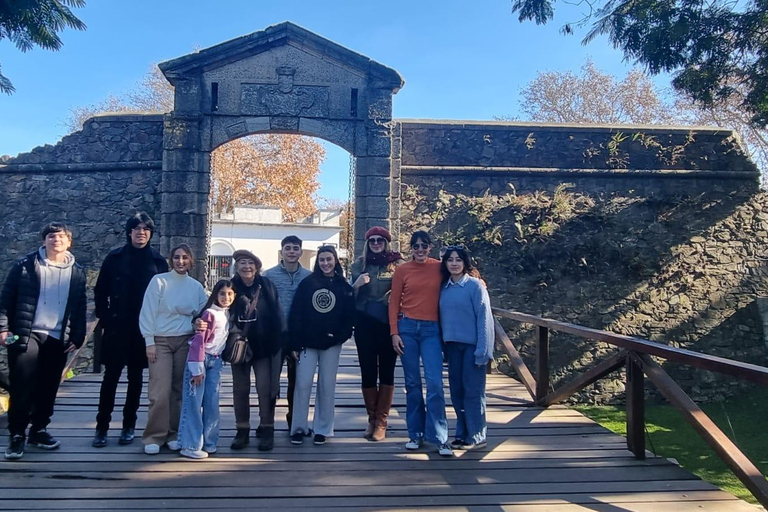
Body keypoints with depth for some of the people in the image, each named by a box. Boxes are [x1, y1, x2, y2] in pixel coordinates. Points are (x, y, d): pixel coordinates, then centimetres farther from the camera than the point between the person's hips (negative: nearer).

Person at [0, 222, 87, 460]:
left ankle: (39, 430, 23)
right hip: (26, 335, -2)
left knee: (48, 388, 9)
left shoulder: (77, 272, 8)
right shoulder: (25, 265, 1)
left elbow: (80, 308, 9)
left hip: (58, 339, 3)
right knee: (22, 387, -2)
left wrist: (77, 337, 3)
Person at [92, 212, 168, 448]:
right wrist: (104, 318, -2)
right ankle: (102, 427, 12)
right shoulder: (115, 257, 1)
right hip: (116, 327, 0)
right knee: (111, 376, 2)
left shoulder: (158, 261, 2)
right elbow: (100, 291, 5)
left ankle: (129, 426, 19)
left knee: (136, 378, 9)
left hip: (144, 329, 1)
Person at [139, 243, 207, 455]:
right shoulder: (159, 281, -2)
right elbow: (148, 312, -4)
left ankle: (174, 434, 16)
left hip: (185, 342, 3)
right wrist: (149, 342, -8)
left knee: (179, 389, 5)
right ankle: (154, 436, 4)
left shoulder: (196, 287, 7)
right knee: (160, 391, -8)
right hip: (161, 341, -3)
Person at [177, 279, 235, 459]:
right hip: (200, 359, -7)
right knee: (194, 402, -3)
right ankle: (191, 445, 2)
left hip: (215, 361, 7)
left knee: (212, 403, 8)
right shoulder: (210, 314, -14)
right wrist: (197, 369, -18)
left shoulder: (228, 314, 7)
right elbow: (199, 340, -17)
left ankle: (208, 443, 16)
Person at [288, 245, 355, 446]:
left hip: (331, 345, 1)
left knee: (327, 386, 6)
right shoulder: (307, 283, 1)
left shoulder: (344, 287, 3)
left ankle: (322, 429, 17)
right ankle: (298, 428, 12)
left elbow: (350, 315, 3)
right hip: (307, 343, 0)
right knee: (302, 385, -2)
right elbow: (295, 314, -2)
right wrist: (294, 343, -6)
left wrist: (342, 336, -12)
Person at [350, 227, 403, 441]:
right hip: (365, 325, 2)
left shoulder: (397, 264, 3)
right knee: (368, 373, 6)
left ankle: (381, 422, 11)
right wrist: (356, 285, -9)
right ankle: (372, 419, 20)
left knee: (386, 373, 3)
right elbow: (351, 297, 11)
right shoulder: (360, 264, 8)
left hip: (388, 324, -2)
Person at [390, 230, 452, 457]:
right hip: (407, 327, 1)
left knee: (435, 382, -8)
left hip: (431, 329, -1)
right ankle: (416, 434, 19)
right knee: (412, 383, 7)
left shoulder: (439, 268, 4)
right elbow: (394, 302, 5)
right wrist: (394, 333, -1)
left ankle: (439, 438, 0)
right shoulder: (402, 270, 3)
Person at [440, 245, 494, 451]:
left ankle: (476, 437, 12)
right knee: (456, 391, 10)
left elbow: (484, 318, -10)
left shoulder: (475, 285, -7)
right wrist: (443, 346, 7)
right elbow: (442, 317, 12)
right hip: (452, 346, 5)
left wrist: (482, 351, -15)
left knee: (472, 391, 0)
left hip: (472, 345, -5)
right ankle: (462, 434, 23)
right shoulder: (444, 288, 8)